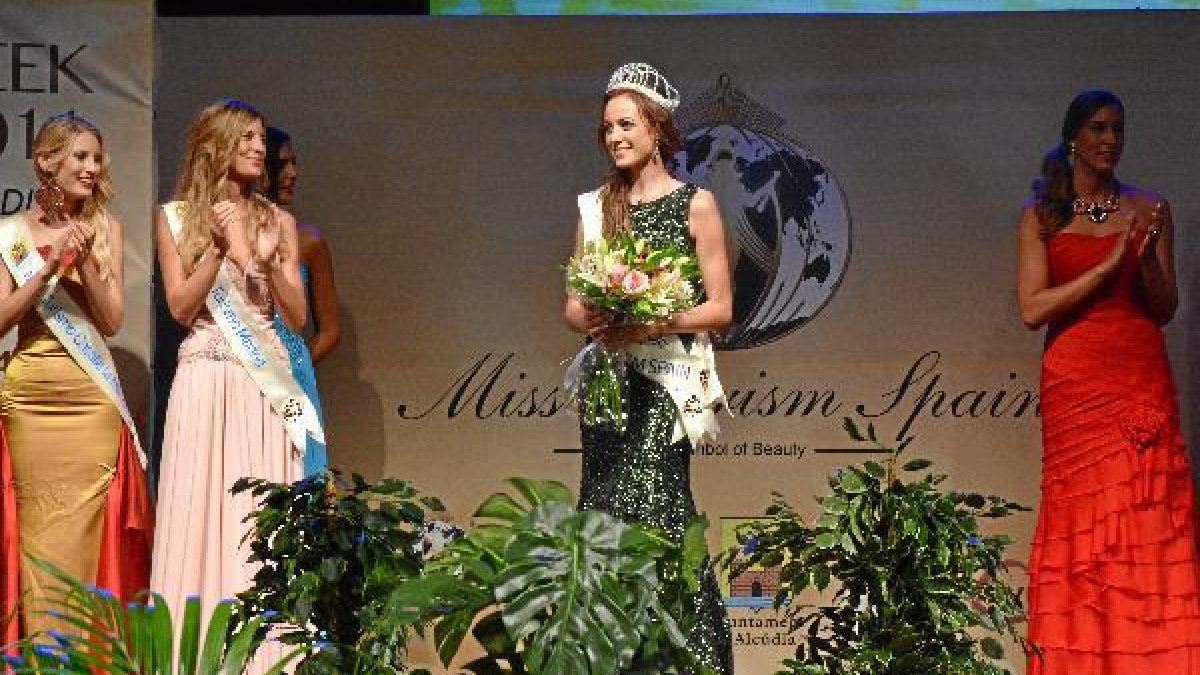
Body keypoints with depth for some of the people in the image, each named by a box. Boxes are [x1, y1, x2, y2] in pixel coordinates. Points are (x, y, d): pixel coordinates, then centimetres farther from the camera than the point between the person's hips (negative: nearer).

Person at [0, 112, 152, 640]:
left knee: (89, 531, -2)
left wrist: (84, 262, -12)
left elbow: (112, 320, 2)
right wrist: (49, 266, -14)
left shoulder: (105, 229, 8)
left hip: (92, 399, 1)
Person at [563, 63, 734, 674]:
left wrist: (650, 325, -15)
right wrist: (593, 319, -9)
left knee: (646, 511, -16)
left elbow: (720, 308, -3)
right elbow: (574, 307, 14)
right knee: (604, 514, 0)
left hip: (663, 382, -5)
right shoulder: (595, 208, 13)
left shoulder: (694, 205, 0)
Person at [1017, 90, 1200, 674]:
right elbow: (1033, 309, -6)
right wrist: (1111, 264, -11)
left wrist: (1148, 255, -11)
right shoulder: (1041, 216, 5)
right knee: (1080, 525, -4)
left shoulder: (1148, 209, 9)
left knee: (1148, 526, -5)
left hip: (1143, 381, 1)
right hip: (1073, 385, -1)